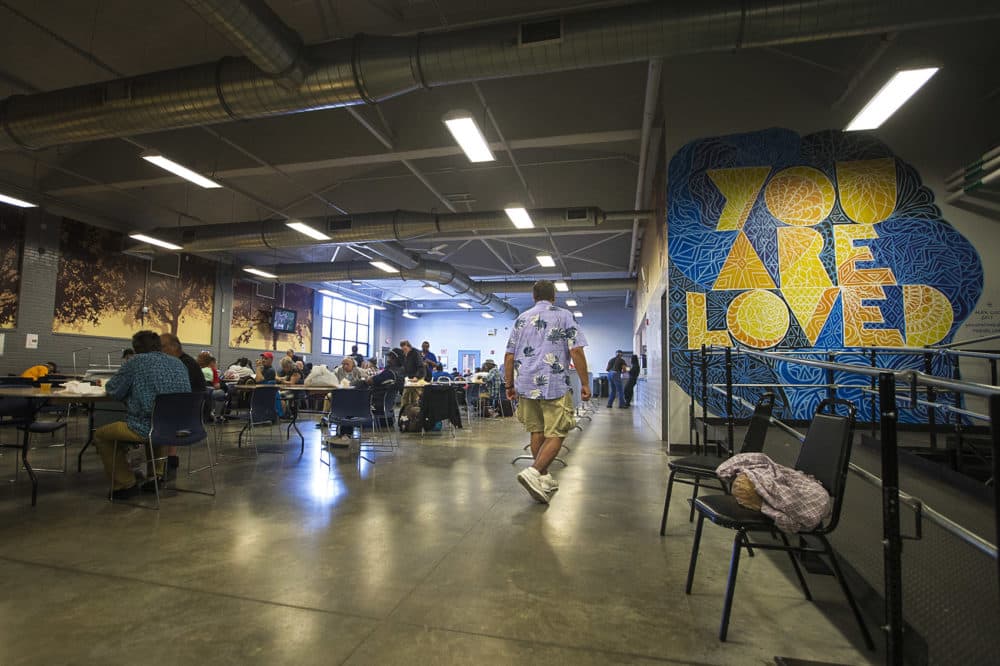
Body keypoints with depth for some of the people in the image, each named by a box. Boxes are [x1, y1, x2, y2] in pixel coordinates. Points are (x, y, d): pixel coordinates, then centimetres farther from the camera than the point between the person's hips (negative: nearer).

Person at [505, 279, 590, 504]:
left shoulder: (521, 319, 12)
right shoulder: (564, 316, 1)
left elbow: (509, 356, 10)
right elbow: (576, 351, -9)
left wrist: (509, 385, 17)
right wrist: (584, 383, -4)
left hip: (526, 385, 5)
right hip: (555, 385, -5)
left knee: (537, 432, 15)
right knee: (556, 434, 1)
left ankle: (544, 479, 24)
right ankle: (534, 472, -17)